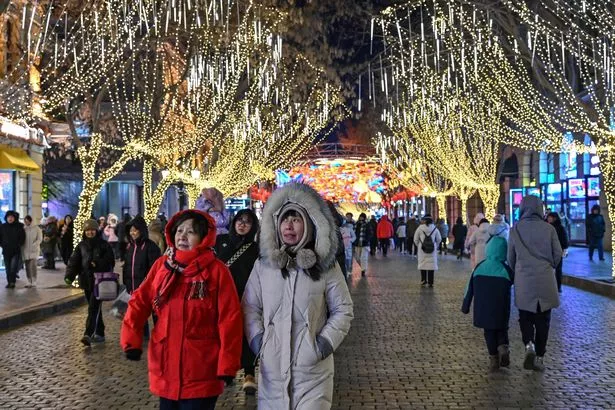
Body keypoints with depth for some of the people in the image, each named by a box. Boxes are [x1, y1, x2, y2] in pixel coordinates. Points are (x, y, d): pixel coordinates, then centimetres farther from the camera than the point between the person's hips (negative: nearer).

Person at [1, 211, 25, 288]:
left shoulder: (19, 227, -1)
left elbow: (22, 238, 3)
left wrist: (19, 245, -6)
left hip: (16, 251, -3)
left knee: (13, 266, -15)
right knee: (8, 267, 8)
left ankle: (12, 282, -10)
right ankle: (9, 282, 16)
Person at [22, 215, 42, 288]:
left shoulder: (37, 229, 0)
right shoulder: (23, 229, 8)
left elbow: (39, 239, -4)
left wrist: (33, 245, -18)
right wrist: (21, 248, -3)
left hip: (34, 250, -4)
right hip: (25, 250, 4)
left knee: (33, 265, -15)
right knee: (27, 267, 4)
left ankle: (34, 282, -12)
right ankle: (29, 282, 12)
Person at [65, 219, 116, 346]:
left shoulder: (104, 245, -2)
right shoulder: (81, 246, 9)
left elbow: (110, 261, -6)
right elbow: (74, 261, 0)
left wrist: (97, 264, -23)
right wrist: (69, 275, -16)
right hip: (86, 281, 5)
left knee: (93, 308, -13)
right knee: (95, 308, 13)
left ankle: (88, 334, -21)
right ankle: (99, 334, 23)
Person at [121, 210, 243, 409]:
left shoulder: (217, 270, -8)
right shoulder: (161, 265, 5)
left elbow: (229, 318, -9)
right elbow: (139, 302, 4)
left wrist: (228, 364, -12)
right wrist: (131, 338, -10)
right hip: (165, 369, 4)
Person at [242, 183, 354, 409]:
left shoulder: (325, 266, -1)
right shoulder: (263, 265, 5)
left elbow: (343, 310, 5)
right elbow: (250, 307, 11)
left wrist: (325, 343, -5)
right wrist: (257, 339, -2)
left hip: (313, 365, -2)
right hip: (272, 364, 2)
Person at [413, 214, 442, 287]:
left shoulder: (420, 228, -6)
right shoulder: (434, 228, 0)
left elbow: (415, 240, 1)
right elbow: (439, 239, 8)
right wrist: (435, 246, 23)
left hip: (422, 249, -1)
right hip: (432, 251, 1)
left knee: (422, 264, 8)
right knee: (431, 264, 5)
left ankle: (423, 281, 7)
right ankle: (430, 282, 4)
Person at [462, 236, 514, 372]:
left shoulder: (480, 266, 2)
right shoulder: (506, 269, -4)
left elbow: (470, 288, 6)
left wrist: (466, 306, 13)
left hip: (483, 308, 1)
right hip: (500, 309, -1)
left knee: (489, 331, 11)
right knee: (502, 329, 15)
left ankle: (493, 358, 5)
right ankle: (503, 347, -11)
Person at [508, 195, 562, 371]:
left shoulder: (516, 229, -2)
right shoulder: (548, 228, -4)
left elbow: (510, 257, 4)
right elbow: (558, 254, 1)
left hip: (524, 280, 0)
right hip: (545, 280, 0)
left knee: (525, 316, 13)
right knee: (543, 319, 10)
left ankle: (529, 345, -12)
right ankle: (539, 357, 12)